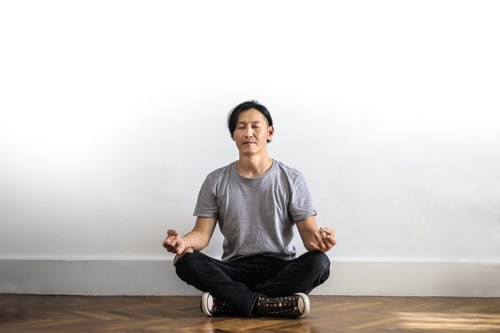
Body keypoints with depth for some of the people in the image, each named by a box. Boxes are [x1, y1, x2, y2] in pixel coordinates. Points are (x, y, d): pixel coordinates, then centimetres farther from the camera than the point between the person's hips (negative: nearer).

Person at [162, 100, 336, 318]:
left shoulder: (292, 179, 0)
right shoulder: (216, 181, 4)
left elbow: (308, 233, -4)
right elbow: (202, 234, 1)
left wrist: (318, 239, -30)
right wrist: (182, 241, -24)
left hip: (280, 270, 0)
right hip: (235, 270, 0)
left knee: (319, 262, -31)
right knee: (186, 261, -26)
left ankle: (227, 302, -27)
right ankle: (267, 305, -31)